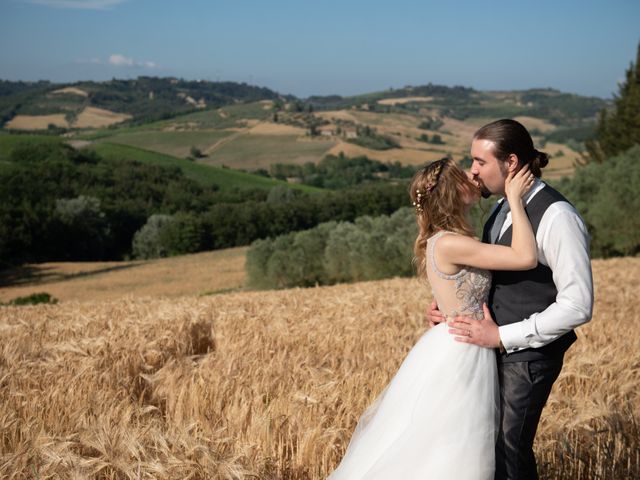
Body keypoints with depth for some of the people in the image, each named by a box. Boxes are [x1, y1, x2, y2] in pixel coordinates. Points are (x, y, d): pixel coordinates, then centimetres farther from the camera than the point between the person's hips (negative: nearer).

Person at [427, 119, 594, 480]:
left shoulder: (556, 217, -19)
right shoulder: (504, 207, 7)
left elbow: (577, 305, -21)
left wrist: (501, 336, -19)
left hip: (529, 355, -7)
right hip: (495, 346, 8)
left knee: (509, 450, 1)